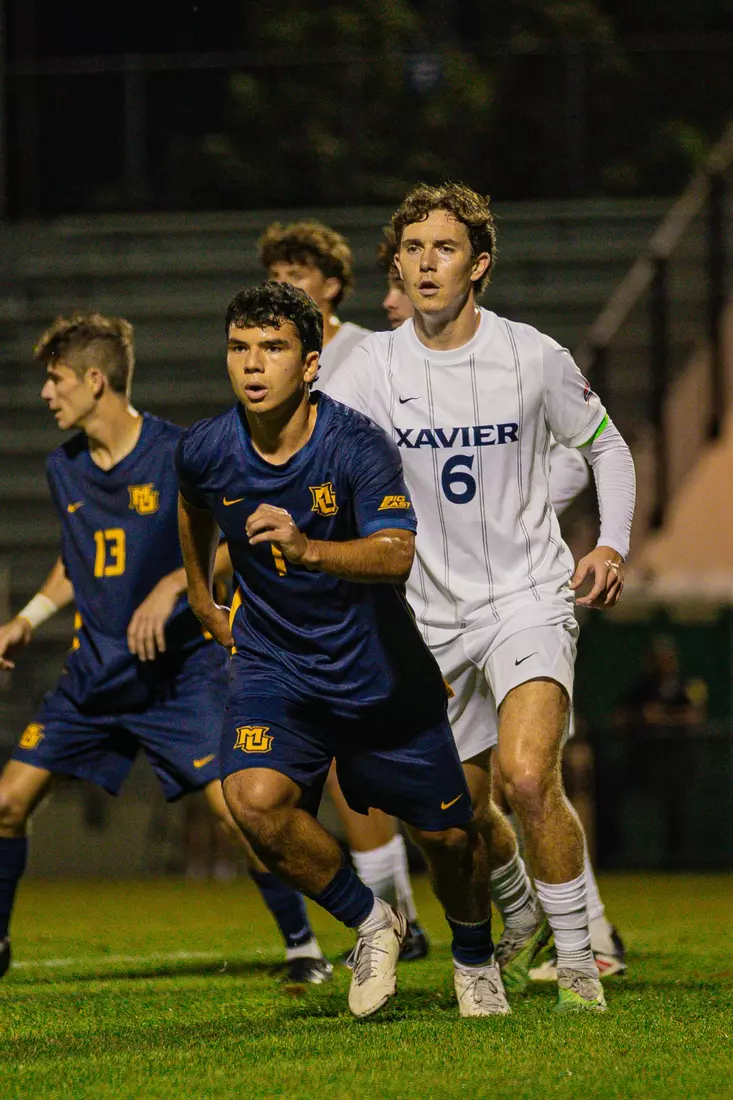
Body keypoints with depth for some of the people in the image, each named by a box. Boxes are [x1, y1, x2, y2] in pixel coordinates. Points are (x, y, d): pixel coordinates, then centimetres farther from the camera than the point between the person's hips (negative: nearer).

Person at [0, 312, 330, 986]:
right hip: (94, 672, 6)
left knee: (234, 809, -16)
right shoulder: (64, 468, 7)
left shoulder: (180, 455, -13)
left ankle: (302, 945, -1)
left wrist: (173, 585, -22)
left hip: (180, 670, -6)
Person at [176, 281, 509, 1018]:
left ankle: (474, 959, 39)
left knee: (449, 835, 6)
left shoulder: (358, 447, -22)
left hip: (379, 672, -2)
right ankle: (369, 923, 0)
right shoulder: (204, 451, -10)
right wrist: (199, 595, 27)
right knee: (255, 799, -26)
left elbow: (395, 556, -37)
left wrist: (308, 548, -54)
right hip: (273, 664, 2)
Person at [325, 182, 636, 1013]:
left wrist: (611, 547, -4)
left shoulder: (532, 358, -7)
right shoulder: (373, 367, -4)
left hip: (530, 599, -3)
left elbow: (605, 447, 8)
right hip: (435, 616, 3)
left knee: (528, 778, -23)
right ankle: (521, 918, 43)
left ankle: (577, 960, -9)